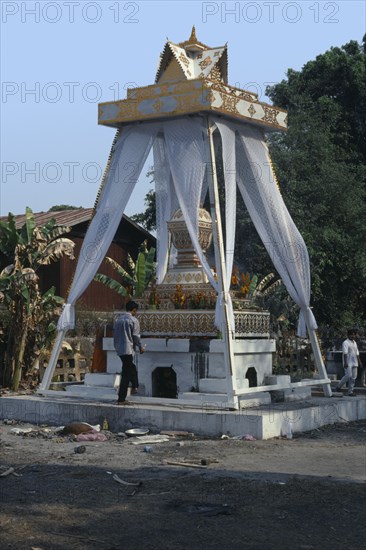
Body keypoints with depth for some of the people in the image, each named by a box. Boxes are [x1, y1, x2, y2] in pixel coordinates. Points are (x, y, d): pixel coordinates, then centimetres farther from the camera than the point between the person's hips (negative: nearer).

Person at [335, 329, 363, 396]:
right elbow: (345, 353, -16)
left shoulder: (354, 343, 18)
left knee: (354, 377, 2)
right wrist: (345, 362, -24)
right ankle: (338, 387, 1)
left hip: (354, 363, 8)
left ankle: (350, 391, 6)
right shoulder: (346, 343, -8)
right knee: (348, 375, -15)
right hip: (348, 363, -8)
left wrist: (359, 361, 19)